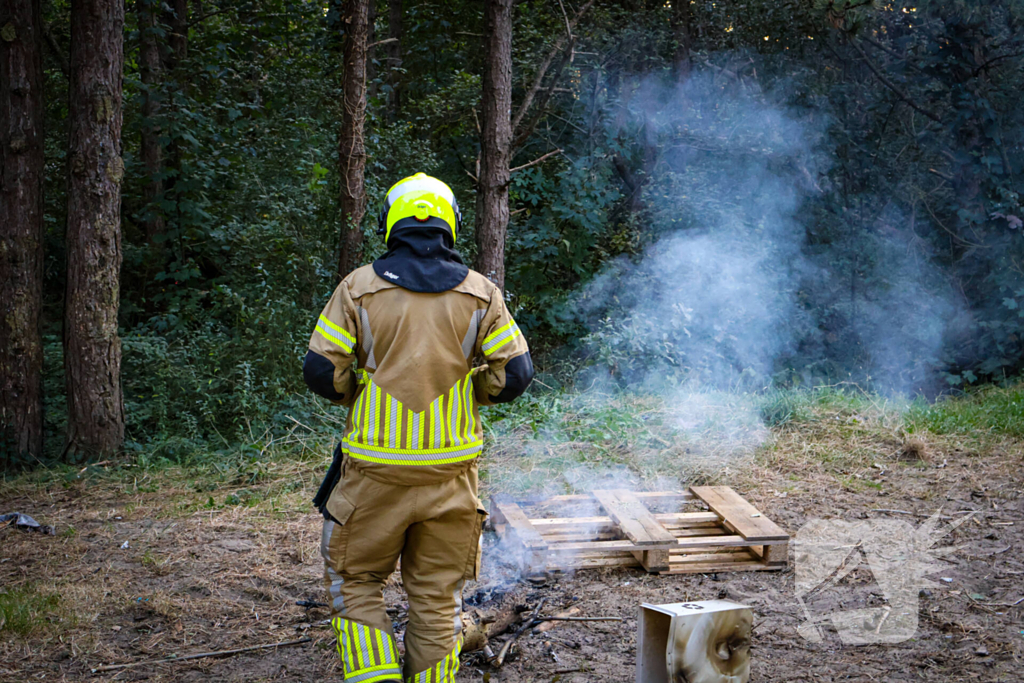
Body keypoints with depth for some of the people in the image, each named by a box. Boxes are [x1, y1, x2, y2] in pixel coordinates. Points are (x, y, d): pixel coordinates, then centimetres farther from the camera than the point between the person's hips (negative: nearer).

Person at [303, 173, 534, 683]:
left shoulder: (360, 287, -3)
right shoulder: (480, 293, 1)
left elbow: (320, 371, -7)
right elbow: (515, 374, -3)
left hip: (376, 469, -1)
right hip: (450, 469, 2)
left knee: (355, 579, 13)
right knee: (437, 594, 12)